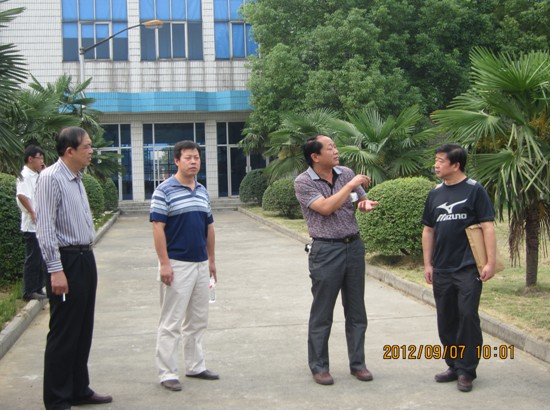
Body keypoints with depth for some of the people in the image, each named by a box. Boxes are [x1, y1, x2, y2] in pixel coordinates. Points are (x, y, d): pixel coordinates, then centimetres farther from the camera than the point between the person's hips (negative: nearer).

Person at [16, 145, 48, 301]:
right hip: (32, 226, -9)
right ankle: (29, 292, 5)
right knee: (33, 259, -3)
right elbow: (21, 195, -27)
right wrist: (32, 213, -24)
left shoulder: (36, 176, 14)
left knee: (42, 259, 14)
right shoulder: (25, 176, -13)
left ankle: (38, 289, 23)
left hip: (41, 225, 9)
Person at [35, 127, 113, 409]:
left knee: (83, 331, 15)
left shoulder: (76, 178, 13)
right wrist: (56, 270, -23)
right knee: (63, 334, -3)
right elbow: (45, 228, -19)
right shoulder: (51, 178, -14)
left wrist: (86, 258, 16)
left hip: (85, 259, 9)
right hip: (66, 261, -9)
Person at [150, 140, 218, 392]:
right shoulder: (164, 191, -9)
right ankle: (167, 373, 5)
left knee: (198, 320, 14)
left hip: (201, 264, 7)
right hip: (177, 265, -7)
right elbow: (158, 227, -12)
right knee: (171, 322, -2)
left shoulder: (203, 192, 12)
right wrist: (164, 263, -17)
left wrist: (212, 260, 17)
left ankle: (195, 366, 25)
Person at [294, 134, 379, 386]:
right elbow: (326, 207, -21)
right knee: (322, 313, 3)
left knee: (356, 310, 11)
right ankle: (319, 367, 14)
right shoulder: (303, 182, -9)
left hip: (354, 247, 5)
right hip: (326, 251, -5)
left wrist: (367, 204, -10)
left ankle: (357, 363, 22)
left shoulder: (347, 174, 6)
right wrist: (351, 185, -16)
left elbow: (363, 201, 14)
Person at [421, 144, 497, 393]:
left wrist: (490, 262, -14)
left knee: (468, 316, -6)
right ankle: (454, 366, 22)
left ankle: (467, 370, 4)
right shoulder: (435, 194, 10)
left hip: (468, 268, -5)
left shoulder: (474, 190, -5)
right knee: (446, 320, 9)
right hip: (441, 270, 5)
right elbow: (428, 230, 15)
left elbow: (487, 227, -7)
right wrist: (427, 264, 10)